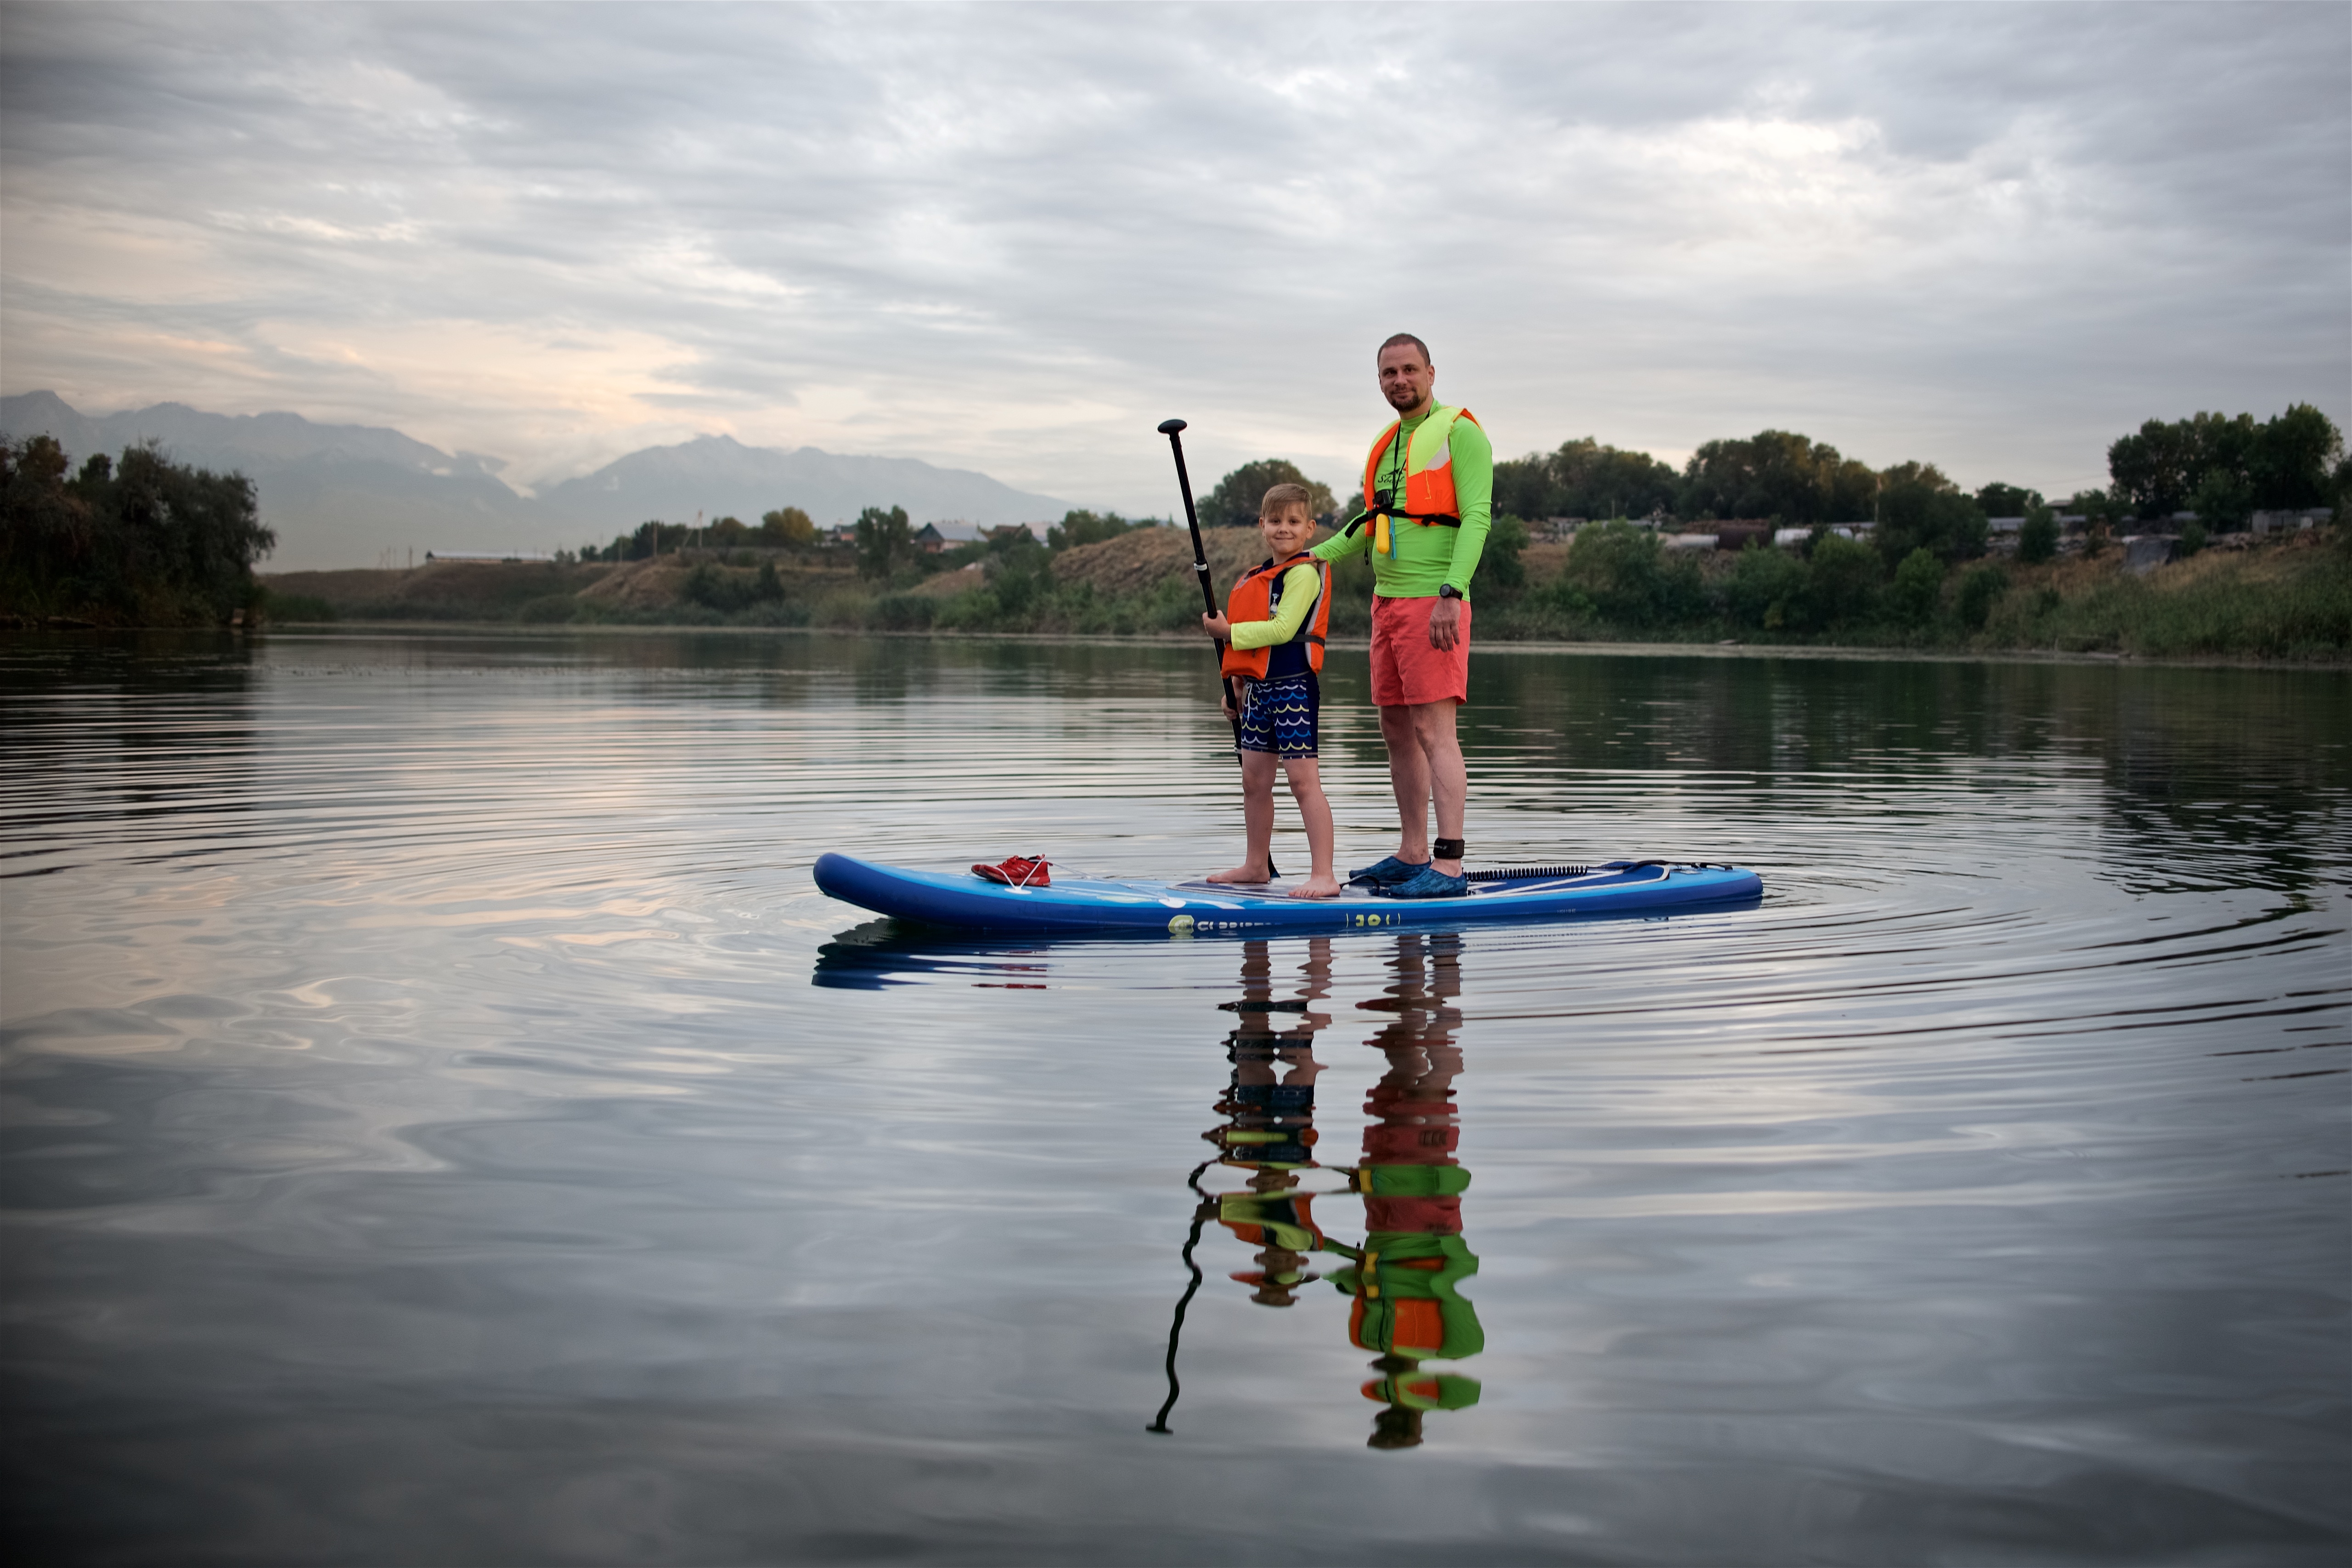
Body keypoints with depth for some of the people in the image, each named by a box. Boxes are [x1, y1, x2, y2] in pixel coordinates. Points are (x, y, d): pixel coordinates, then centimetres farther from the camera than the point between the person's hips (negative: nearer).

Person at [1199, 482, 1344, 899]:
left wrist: (1229, 631, -13)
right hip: (1259, 688, 9)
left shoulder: (1305, 572, -9)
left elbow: (1282, 629, -19)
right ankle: (1257, 865, 27)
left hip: (1293, 687, -9)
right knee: (1254, 780, 14)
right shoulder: (1255, 578, 18)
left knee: (1303, 780, -11)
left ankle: (1324, 876, -12)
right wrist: (1236, 688, 18)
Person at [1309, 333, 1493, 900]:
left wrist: (1451, 594, -25)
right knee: (1397, 731, 11)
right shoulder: (1387, 445, 20)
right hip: (1388, 600, 9)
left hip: (1432, 605, -9)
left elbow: (1476, 518, -14)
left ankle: (1449, 868, -13)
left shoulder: (1459, 432, -5)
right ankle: (1412, 856, 19)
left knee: (1434, 732, -12)